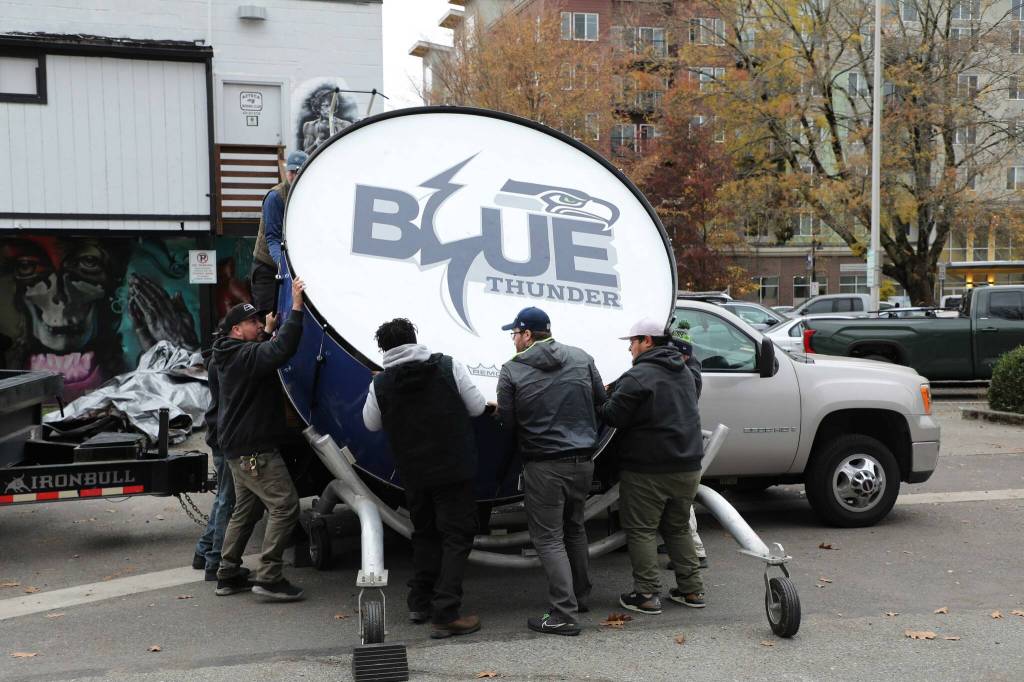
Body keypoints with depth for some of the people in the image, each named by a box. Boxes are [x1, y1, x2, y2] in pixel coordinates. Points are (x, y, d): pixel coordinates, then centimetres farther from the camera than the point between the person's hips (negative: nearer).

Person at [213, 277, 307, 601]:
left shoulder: (233, 356, 15)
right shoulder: (246, 355, -17)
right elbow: (282, 350, -35)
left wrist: (270, 331, 35)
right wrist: (296, 307, -34)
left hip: (238, 448, 11)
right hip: (254, 450, -11)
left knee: (245, 510, 18)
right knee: (285, 505, -10)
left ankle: (228, 575, 23)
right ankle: (268, 577, -10)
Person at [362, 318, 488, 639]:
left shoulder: (381, 384, -5)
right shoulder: (447, 366, -8)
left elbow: (372, 423, 11)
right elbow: (477, 407, -2)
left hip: (413, 475, 3)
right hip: (454, 469, -3)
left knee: (424, 534, 22)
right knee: (457, 537, 2)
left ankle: (420, 603, 27)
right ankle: (445, 615, -4)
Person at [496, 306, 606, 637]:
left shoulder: (511, 370, -10)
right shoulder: (581, 358, 3)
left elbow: (507, 422, -5)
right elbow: (601, 399, 11)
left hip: (544, 466, -5)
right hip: (583, 461, 5)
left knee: (548, 538, 1)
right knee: (574, 527, 23)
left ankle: (564, 615, -4)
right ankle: (580, 597, 34)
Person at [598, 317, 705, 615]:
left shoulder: (638, 376, -16)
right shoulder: (684, 373, 13)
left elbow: (613, 416, -18)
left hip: (647, 471, -8)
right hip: (687, 467, 8)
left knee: (641, 530, 2)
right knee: (678, 528, 19)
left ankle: (647, 594, 2)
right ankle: (692, 590, 20)